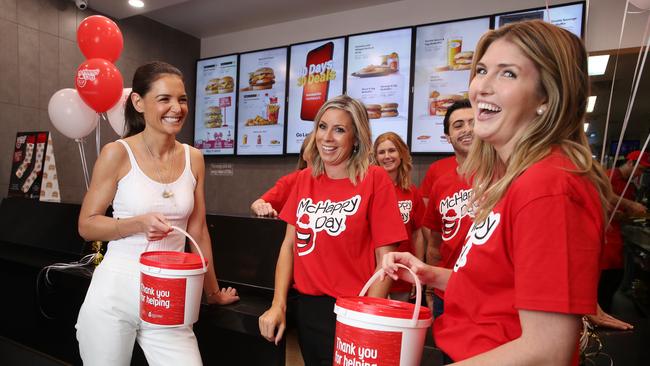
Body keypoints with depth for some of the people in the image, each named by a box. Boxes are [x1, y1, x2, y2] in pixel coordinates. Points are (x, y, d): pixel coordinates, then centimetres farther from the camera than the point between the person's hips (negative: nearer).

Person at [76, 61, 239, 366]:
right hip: (115, 292, -2)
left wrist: (213, 292, 13)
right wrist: (139, 223, -20)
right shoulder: (118, 153, -8)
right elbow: (86, 225, -2)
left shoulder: (193, 158, 2)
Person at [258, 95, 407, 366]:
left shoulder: (375, 179, -10)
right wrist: (278, 305, -2)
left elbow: (385, 259, -10)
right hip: (305, 307, 5)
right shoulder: (304, 179, 4)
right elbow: (289, 244, 5)